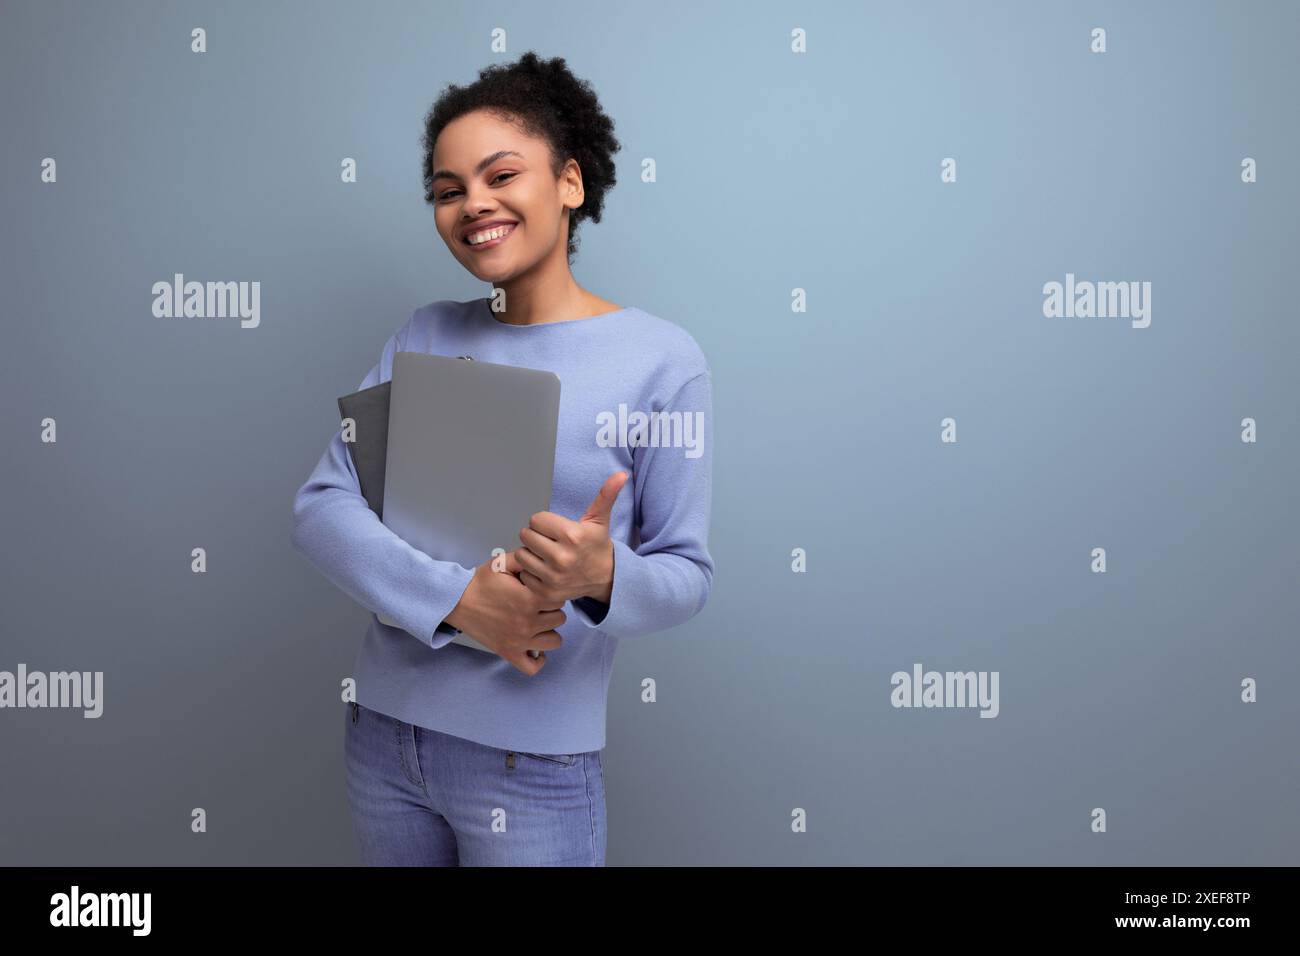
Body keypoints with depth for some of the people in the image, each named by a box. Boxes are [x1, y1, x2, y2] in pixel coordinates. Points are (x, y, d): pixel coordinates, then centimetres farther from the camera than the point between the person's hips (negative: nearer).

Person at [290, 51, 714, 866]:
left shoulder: (661, 360, -9)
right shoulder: (426, 337, 3)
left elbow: (688, 574, -6)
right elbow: (321, 509, -4)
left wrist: (603, 575, -28)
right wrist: (458, 598, -19)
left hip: (532, 761, -4)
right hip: (383, 730, 4)